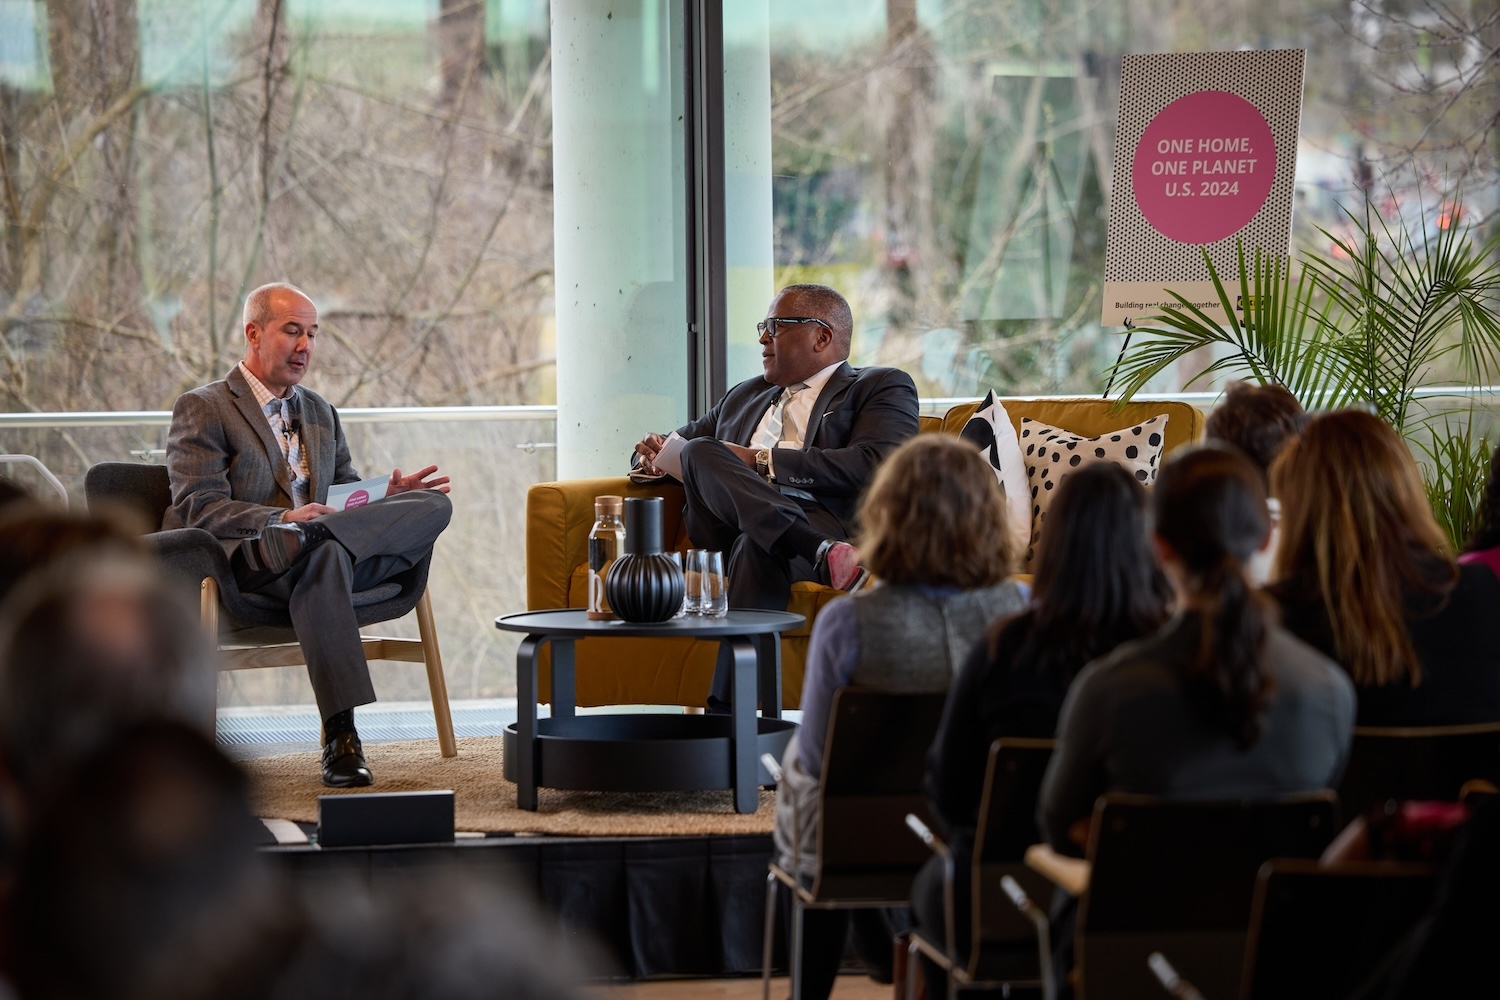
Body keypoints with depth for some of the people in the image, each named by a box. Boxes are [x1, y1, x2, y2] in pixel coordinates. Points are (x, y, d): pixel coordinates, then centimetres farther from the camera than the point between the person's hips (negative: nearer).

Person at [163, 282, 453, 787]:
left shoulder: (320, 412, 30)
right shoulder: (202, 409, 7)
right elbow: (198, 507, -6)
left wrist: (384, 497, 2)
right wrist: (280, 518, -23)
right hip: (244, 563, -6)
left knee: (434, 505, -19)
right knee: (326, 555, -42)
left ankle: (295, 541, -40)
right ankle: (340, 737, -50)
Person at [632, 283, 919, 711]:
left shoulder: (882, 387, 15)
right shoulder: (744, 396, 36)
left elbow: (875, 467, -4)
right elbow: (681, 442, 42)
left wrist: (762, 461, -6)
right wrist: (655, 454, 14)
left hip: (823, 523, -5)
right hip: (727, 531, 5)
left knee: (756, 546, -41)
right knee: (699, 452, -27)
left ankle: (727, 713, -51)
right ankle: (822, 554, -46)